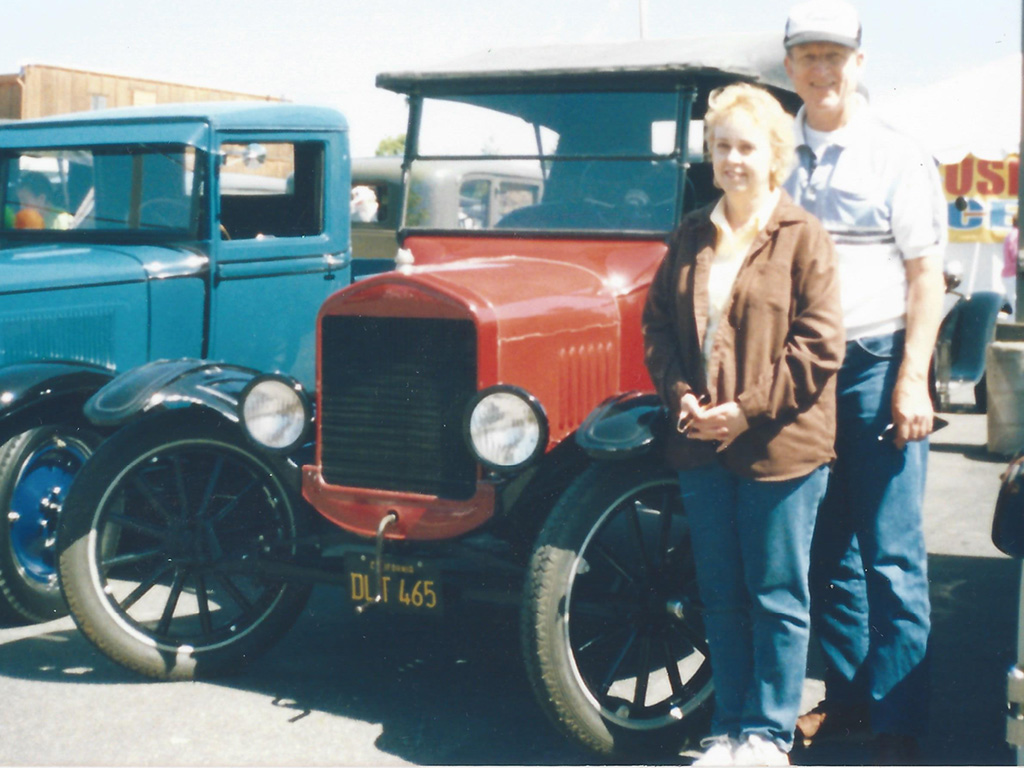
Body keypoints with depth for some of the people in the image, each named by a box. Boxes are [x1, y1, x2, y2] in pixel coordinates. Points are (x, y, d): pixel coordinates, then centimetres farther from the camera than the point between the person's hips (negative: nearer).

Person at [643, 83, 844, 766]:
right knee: (720, 594, 13)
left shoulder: (803, 237, -5)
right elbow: (658, 324, 10)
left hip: (780, 447, -5)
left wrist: (747, 409, -16)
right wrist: (681, 397, -6)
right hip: (702, 445, 5)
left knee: (776, 596, 6)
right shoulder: (691, 236, 10)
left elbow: (819, 345, -11)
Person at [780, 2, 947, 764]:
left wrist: (912, 380, -13)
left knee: (890, 554, -2)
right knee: (826, 549, 12)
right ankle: (846, 696, 25)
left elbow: (926, 278, -5)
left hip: (876, 364, -4)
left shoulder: (899, 158, -2)